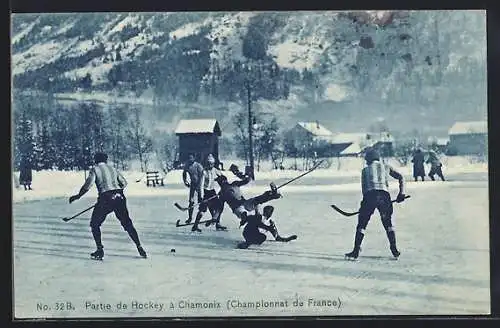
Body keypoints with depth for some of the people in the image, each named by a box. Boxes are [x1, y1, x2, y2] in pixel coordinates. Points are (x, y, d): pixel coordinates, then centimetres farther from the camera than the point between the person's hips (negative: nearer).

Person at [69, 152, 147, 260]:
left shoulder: (95, 169, 6)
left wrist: (78, 196, 4)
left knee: (95, 224, 13)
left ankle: (100, 250, 5)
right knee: (127, 223, 14)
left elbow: (88, 185, -6)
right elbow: (124, 183, 21)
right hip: (119, 198, 5)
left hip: (106, 198, -4)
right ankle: (139, 248, 11)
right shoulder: (113, 169, 20)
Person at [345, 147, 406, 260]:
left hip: (370, 196, -2)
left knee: (361, 224, 7)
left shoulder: (365, 170, 18)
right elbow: (400, 177, 15)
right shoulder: (386, 167, 21)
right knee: (388, 224, 18)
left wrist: (366, 202, 19)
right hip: (384, 196, 2)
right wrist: (401, 193, 13)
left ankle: (356, 251, 3)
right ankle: (394, 251, 14)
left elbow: (364, 188, 13)